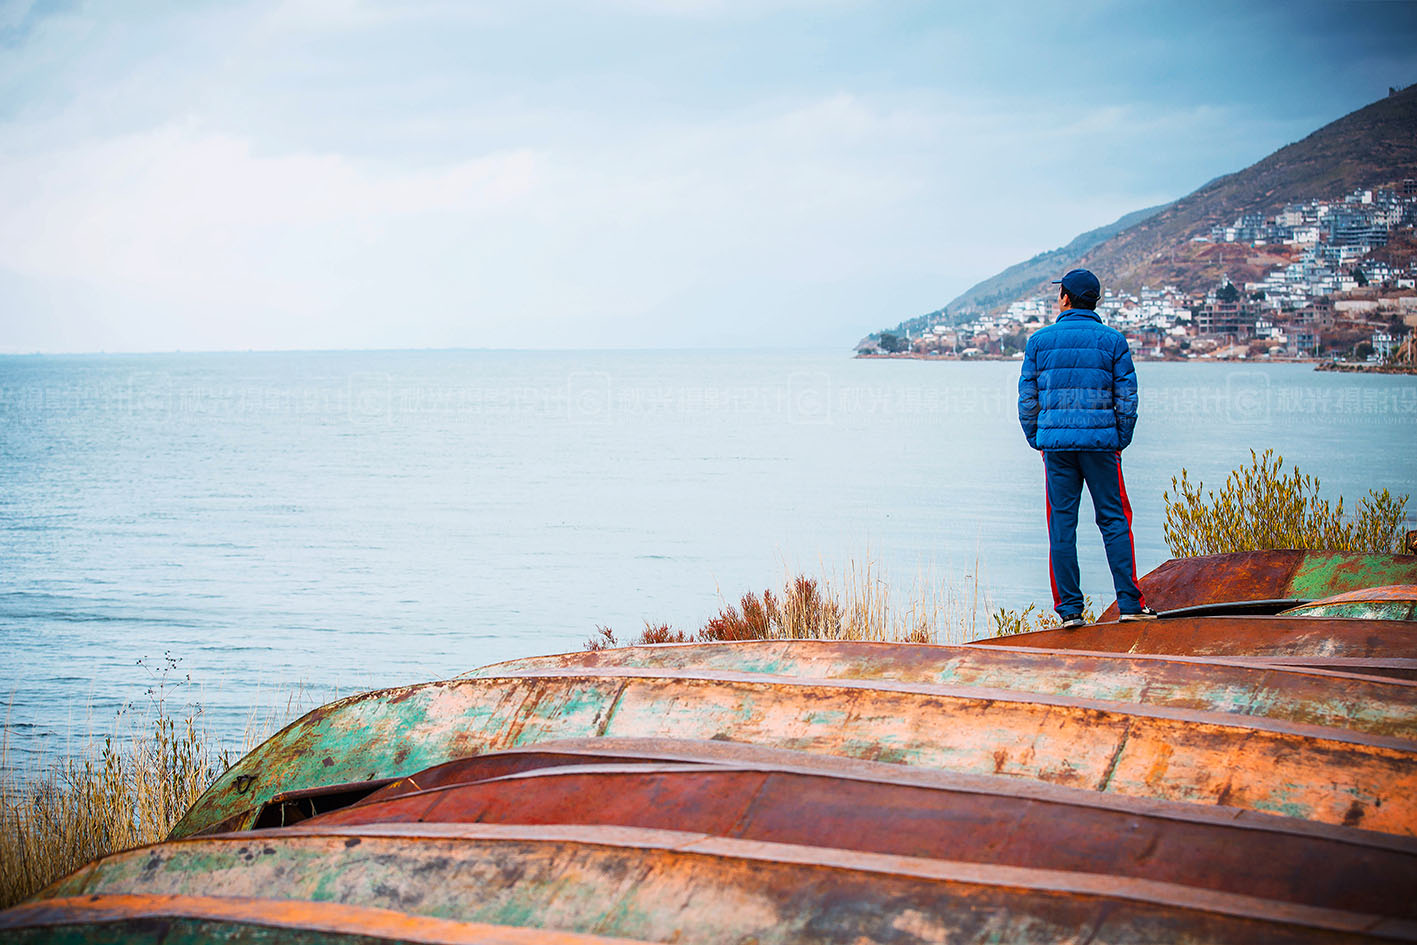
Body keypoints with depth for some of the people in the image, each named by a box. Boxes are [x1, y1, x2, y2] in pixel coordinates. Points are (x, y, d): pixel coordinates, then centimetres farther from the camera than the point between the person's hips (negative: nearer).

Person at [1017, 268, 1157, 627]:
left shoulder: (1039, 341, 3)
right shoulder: (1112, 341, 1)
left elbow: (1027, 398, 4)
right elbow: (1127, 398, 0)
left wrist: (1036, 439, 13)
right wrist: (1121, 439, 10)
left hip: (1055, 442, 1)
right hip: (1101, 442, -1)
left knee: (1061, 523, 4)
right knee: (1114, 520, 5)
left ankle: (1069, 608, 3)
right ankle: (1129, 602, 0)